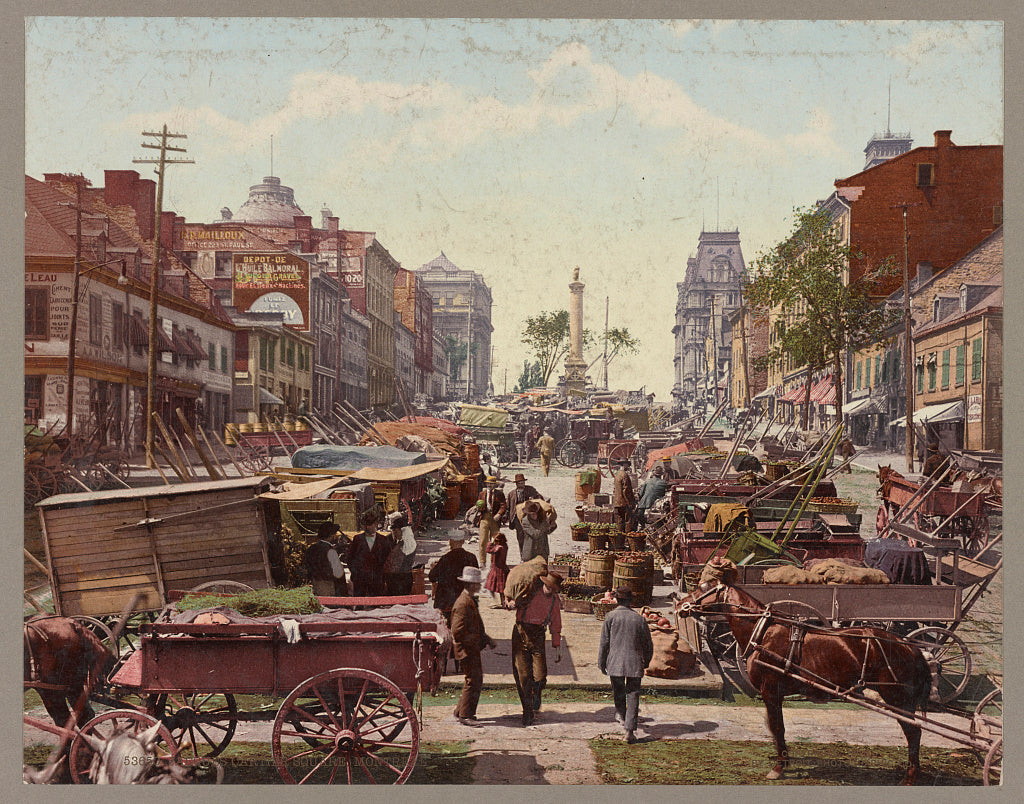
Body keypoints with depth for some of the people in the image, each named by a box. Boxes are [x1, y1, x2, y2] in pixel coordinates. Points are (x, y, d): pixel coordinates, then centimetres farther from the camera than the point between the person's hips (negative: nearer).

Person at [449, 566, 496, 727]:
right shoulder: (463, 604, -21)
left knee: (475, 680, 17)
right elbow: (458, 632, -24)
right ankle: (465, 715, 1)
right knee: (474, 680, -7)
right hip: (467, 650, -10)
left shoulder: (471, 600, 13)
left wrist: (485, 637, 11)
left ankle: (461, 710, 28)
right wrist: (479, 639, -19)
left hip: (473, 649, 10)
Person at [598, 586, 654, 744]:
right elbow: (648, 644, 10)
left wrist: (601, 663, 7)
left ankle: (621, 714, 37)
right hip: (635, 664, 1)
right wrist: (646, 662, 27)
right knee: (633, 696, 3)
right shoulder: (639, 619, 4)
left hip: (615, 663, -1)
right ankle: (630, 730, -3)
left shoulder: (610, 616, -3)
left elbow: (604, 642, -3)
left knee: (618, 690, 24)